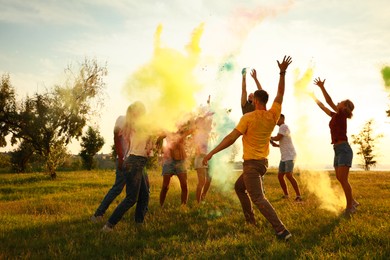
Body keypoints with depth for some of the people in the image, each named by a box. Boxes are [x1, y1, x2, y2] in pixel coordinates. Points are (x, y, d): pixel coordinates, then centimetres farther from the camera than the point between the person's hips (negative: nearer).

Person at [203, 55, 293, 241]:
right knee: (239, 187, 25)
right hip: (262, 161, 8)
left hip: (252, 163, -8)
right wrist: (282, 73, 11)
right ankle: (250, 219, 29)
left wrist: (211, 153, -18)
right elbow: (280, 94, 12)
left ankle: (282, 231, -18)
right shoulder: (273, 116, 0)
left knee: (258, 199, -10)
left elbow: (231, 138, -20)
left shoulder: (248, 118, -15)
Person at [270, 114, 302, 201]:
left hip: (290, 156, -10)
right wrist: (276, 145, 11)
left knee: (289, 175, -18)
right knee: (280, 176, 5)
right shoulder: (282, 128, 20)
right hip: (284, 157, 10)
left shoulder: (284, 126, -9)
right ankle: (286, 195, 14)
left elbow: (277, 138, -20)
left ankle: (298, 196, -14)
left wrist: (270, 138, -1)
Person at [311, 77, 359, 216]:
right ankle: (352, 202, 21)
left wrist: (321, 87, -13)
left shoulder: (342, 115, -5)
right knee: (340, 179, 10)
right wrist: (313, 96, 34)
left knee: (343, 179, -9)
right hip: (338, 150, 9)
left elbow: (329, 102, -14)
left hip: (344, 149, -9)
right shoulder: (336, 116, 16)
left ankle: (350, 207, -2)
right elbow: (322, 106, 28)